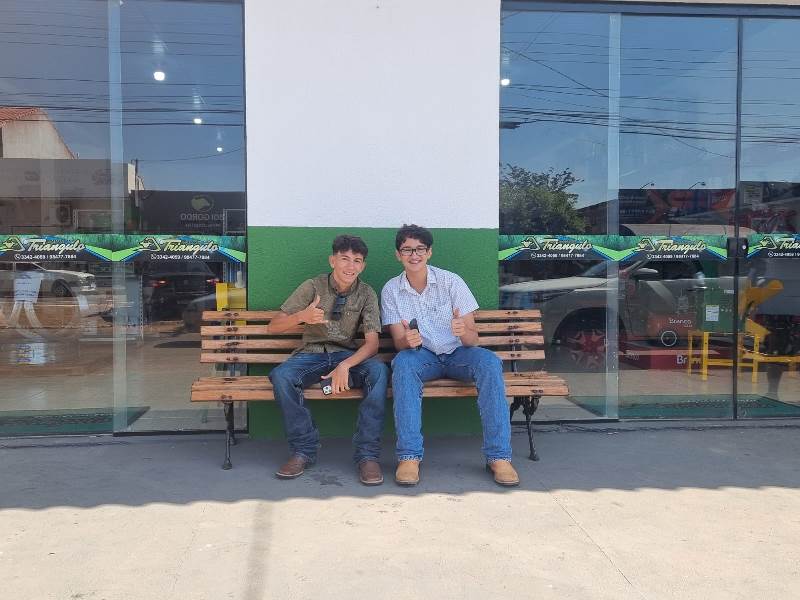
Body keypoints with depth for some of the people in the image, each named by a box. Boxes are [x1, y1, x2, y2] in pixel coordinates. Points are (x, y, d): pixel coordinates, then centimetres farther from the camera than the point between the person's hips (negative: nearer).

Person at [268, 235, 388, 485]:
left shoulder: (366, 294, -1)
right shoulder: (313, 287, -4)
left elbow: (372, 342, -9)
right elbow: (274, 326, -5)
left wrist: (345, 365, -28)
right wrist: (301, 317, -28)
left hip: (347, 355, 1)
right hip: (312, 354, 0)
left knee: (379, 371, -32)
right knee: (280, 375, -32)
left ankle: (367, 454, -26)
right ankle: (304, 450, -18)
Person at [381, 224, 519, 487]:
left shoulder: (451, 282, -6)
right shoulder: (391, 290, -2)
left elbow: (472, 339, -9)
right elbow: (398, 342, -5)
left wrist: (463, 332, -34)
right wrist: (407, 341, -30)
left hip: (457, 353, 0)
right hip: (421, 356, 0)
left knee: (489, 361, -31)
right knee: (402, 363, -34)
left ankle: (498, 455, -28)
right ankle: (409, 456, -33)